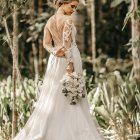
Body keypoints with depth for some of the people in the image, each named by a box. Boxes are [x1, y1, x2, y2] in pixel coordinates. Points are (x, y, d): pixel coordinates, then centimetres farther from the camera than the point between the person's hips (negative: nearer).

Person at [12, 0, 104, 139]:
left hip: (55, 60, 7)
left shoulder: (49, 21, 10)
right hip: (69, 59, -7)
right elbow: (67, 43, -20)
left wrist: (55, 52, -9)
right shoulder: (67, 20, -13)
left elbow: (46, 43, 5)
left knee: (52, 95, 9)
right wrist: (70, 63, -21)